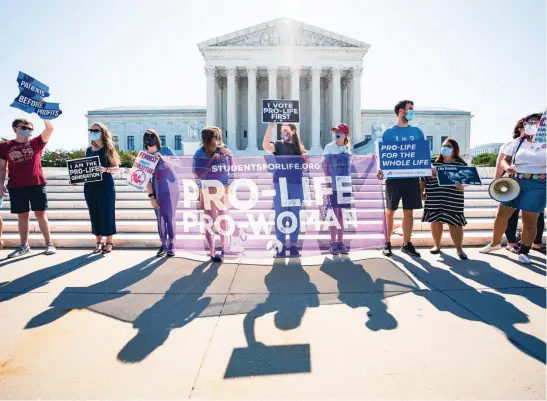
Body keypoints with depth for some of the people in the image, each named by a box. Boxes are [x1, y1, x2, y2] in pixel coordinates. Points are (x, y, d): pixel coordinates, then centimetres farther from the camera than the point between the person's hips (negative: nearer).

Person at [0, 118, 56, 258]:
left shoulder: (36, 142, 5)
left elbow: (50, 128, -7)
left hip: (37, 184, -1)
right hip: (16, 187, 1)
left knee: (41, 214, 0)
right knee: (22, 216, 7)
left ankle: (49, 244, 7)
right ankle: (24, 246, 17)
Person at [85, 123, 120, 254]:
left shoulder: (108, 149, -2)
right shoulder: (89, 150, 13)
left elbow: (117, 168, -6)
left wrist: (105, 169, -24)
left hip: (105, 186, -5)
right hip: (90, 186, 5)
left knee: (106, 213, -1)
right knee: (94, 214, 7)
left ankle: (109, 242, 10)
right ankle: (99, 242, 17)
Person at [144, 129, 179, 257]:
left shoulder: (165, 150, 3)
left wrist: (163, 158, -19)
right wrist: (151, 197, -6)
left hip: (171, 188, -1)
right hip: (157, 191, 1)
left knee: (170, 217, -2)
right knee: (160, 218, 3)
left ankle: (171, 245, 6)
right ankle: (163, 245, 15)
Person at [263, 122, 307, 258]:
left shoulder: (300, 147, 14)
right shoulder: (278, 145, 5)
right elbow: (266, 146, -17)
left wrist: (306, 156, -3)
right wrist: (270, 128, -21)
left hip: (296, 185, 2)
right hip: (280, 184, -2)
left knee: (295, 216, 6)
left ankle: (294, 246, 13)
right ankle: (281, 246, 7)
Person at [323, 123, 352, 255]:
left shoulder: (347, 148, 11)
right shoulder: (329, 147, -2)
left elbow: (348, 166, 16)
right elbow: (325, 166, -5)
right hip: (333, 185, -4)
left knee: (340, 213, 8)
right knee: (335, 213, -4)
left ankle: (340, 242, 15)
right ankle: (333, 243, 4)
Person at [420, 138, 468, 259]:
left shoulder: (461, 164, 2)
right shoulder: (433, 162, 6)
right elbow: (424, 178, 10)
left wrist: (461, 185, -19)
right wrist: (421, 192, 5)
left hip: (453, 200, -1)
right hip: (434, 199, 2)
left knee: (455, 223, -1)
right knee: (435, 221, 8)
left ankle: (459, 249, 12)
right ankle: (437, 245, 26)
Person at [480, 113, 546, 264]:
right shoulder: (518, 142, 8)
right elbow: (505, 160, 8)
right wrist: (507, 167, -12)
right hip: (514, 182, 3)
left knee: (530, 220, 0)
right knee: (501, 214, 5)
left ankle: (524, 251, 14)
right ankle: (495, 243, 25)